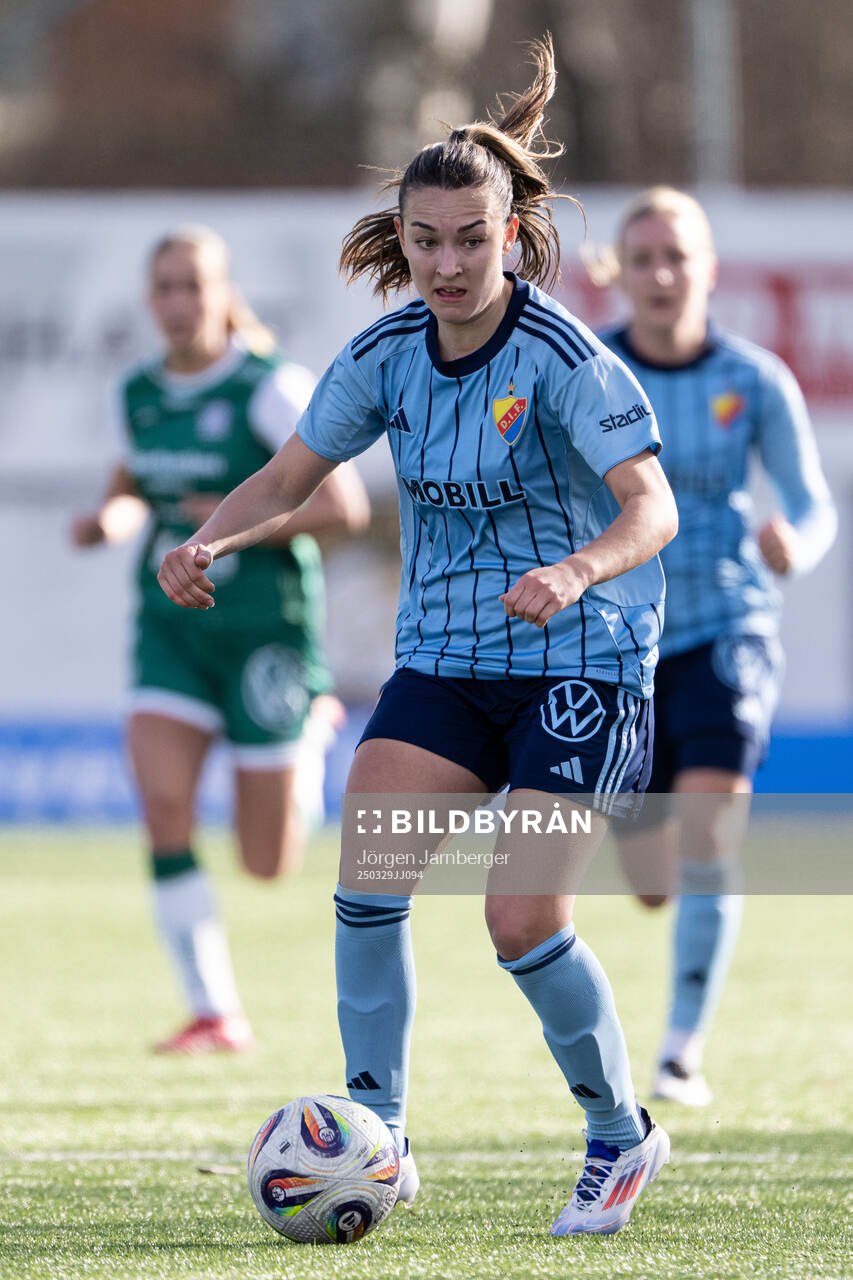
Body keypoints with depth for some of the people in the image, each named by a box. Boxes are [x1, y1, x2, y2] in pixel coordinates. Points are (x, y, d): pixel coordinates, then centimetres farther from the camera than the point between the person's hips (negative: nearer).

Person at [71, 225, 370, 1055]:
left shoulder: (270, 389, -13)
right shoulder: (139, 396, 4)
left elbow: (343, 505, -15)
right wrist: (110, 518, 1)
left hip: (265, 627, -4)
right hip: (170, 627, 4)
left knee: (268, 863, 2)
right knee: (163, 803, -16)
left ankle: (315, 731, 36)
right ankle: (214, 1013, -8)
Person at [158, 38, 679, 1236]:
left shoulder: (561, 357, -18)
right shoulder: (386, 354, -1)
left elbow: (651, 505, -26)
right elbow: (289, 474, 7)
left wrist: (576, 571, -46)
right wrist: (209, 540, -13)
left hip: (580, 664, -5)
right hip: (444, 662, 5)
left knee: (523, 921, -11)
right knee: (366, 877, -13)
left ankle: (623, 1136, 12)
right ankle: (376, 1137, -2)